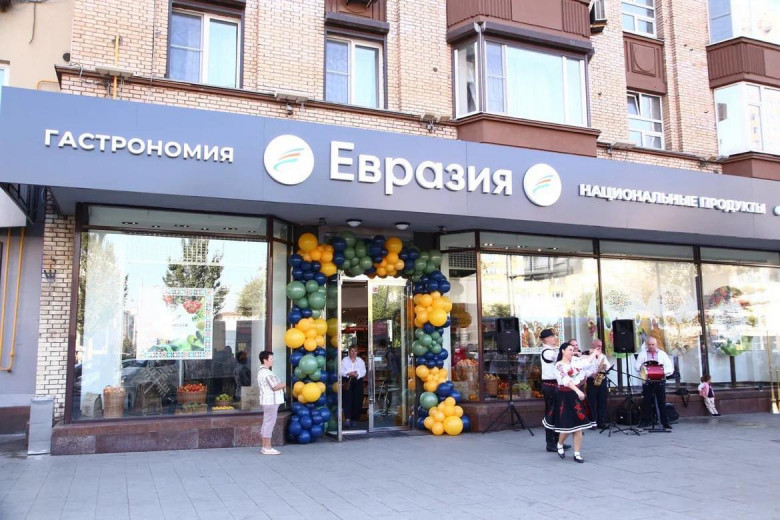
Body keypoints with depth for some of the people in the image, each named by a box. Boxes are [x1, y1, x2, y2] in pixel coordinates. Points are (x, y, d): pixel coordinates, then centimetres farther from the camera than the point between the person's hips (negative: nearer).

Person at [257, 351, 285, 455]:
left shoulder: (261, 371, 16)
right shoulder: (266, 372, -18)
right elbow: (275, 387, -19)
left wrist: (280, 385, 7)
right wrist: (283, 385, -2)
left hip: (268, 401, 11)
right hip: (271, 401, -11)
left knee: (266, 423, 12)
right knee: (269, 423, -6)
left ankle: (265, 447, 17)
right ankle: (267, 448, -3)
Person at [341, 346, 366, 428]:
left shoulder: (360, 361, 13)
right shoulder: (344, 360, 7)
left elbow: (363, 372, 4)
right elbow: (341, 371, -3)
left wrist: (357, 374, -14)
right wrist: (349, 373, -17)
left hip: (358, 382, 2)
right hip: (347, 382, -2)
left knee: (357, 400, 0)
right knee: (347, 399, -12)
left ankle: (355, 418, 11)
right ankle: (347, 418, -18)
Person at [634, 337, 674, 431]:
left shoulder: (662, 354, 9)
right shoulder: (642, 354, 11)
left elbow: (670, 367, 2)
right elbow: (636, 365, 1)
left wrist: (663, 371, -17)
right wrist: (641, 368, -21)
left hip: (660, 381, 0)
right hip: (647, 381, 1)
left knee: (662, 402, -1)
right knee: (646, 402, 2)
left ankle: (665, 423, 4)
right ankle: (645, 422, 12)